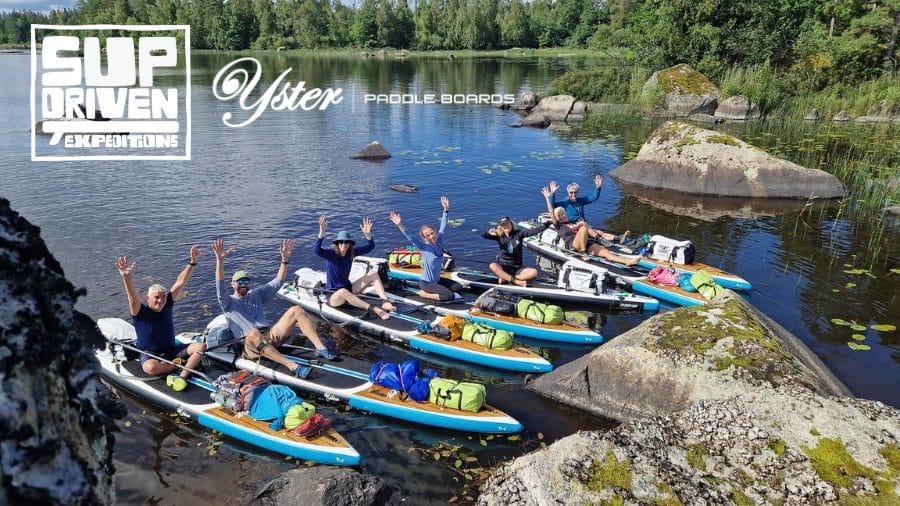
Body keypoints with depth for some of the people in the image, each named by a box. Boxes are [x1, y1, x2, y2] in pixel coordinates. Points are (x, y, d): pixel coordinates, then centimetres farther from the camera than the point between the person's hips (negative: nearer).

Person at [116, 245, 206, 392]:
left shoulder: (167, 305, 0)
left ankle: (182, 376, -34)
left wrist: (192, 263, -14)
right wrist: (126, 277, -51)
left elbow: (180, 283, -6)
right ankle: (183, 364, -16)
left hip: (172, 349, 4)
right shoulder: (140, 312, -12)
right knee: (150, 367, -40)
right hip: (149, 354, -4)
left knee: (201, 346, -18)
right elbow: (132, 297, -32)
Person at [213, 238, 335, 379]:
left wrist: (285, 259, 2)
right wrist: (220, 260, -26)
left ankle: (321, 348, -24)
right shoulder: (228, 302, 10)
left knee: (296, 310, -12)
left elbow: (277, 282, 17)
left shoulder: (255, 294, 24)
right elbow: (221, 287, -11)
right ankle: (292, 366, -54)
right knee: (253, 333, -43)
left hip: (271, 335, 5)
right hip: (250, 344, -5)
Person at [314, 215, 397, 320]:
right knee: (343, 292, -44)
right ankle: (375, 309, -46)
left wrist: (367, 234, -17)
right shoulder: (331, 254, -16)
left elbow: (370, 246, 2)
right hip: (333, 296, -7)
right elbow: (316, 250, -36)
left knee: (374, 274, -4)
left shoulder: (351, 252, -1)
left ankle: (385, 302, -24)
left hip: (348, 288, 7)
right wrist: (322, 231, -46)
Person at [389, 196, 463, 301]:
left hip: (437, 280, 7)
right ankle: (424, 293, -4)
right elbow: (410, 238, -32)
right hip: (426, 283, -7)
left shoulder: (439, 242, -4)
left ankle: (434, 290, 12)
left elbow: (442, 227, 3)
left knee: (459, 288, 9)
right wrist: (400, 226, -46)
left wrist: (446, 210, 0)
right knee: (449, 296, -20)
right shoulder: (424, 247, -19)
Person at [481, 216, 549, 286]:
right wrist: (489, 232, -32)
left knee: (534, 272, -24)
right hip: (503, 267, -1)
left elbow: (532, 230, -13)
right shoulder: (499, 236, 0)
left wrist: (545, 225, -28)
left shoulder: (518, 234, 0)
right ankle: (517, 282, -36)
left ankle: (506, 278, -24)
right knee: (492, 266, -34)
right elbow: (483, 235, -9)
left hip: (517, 268, 1)